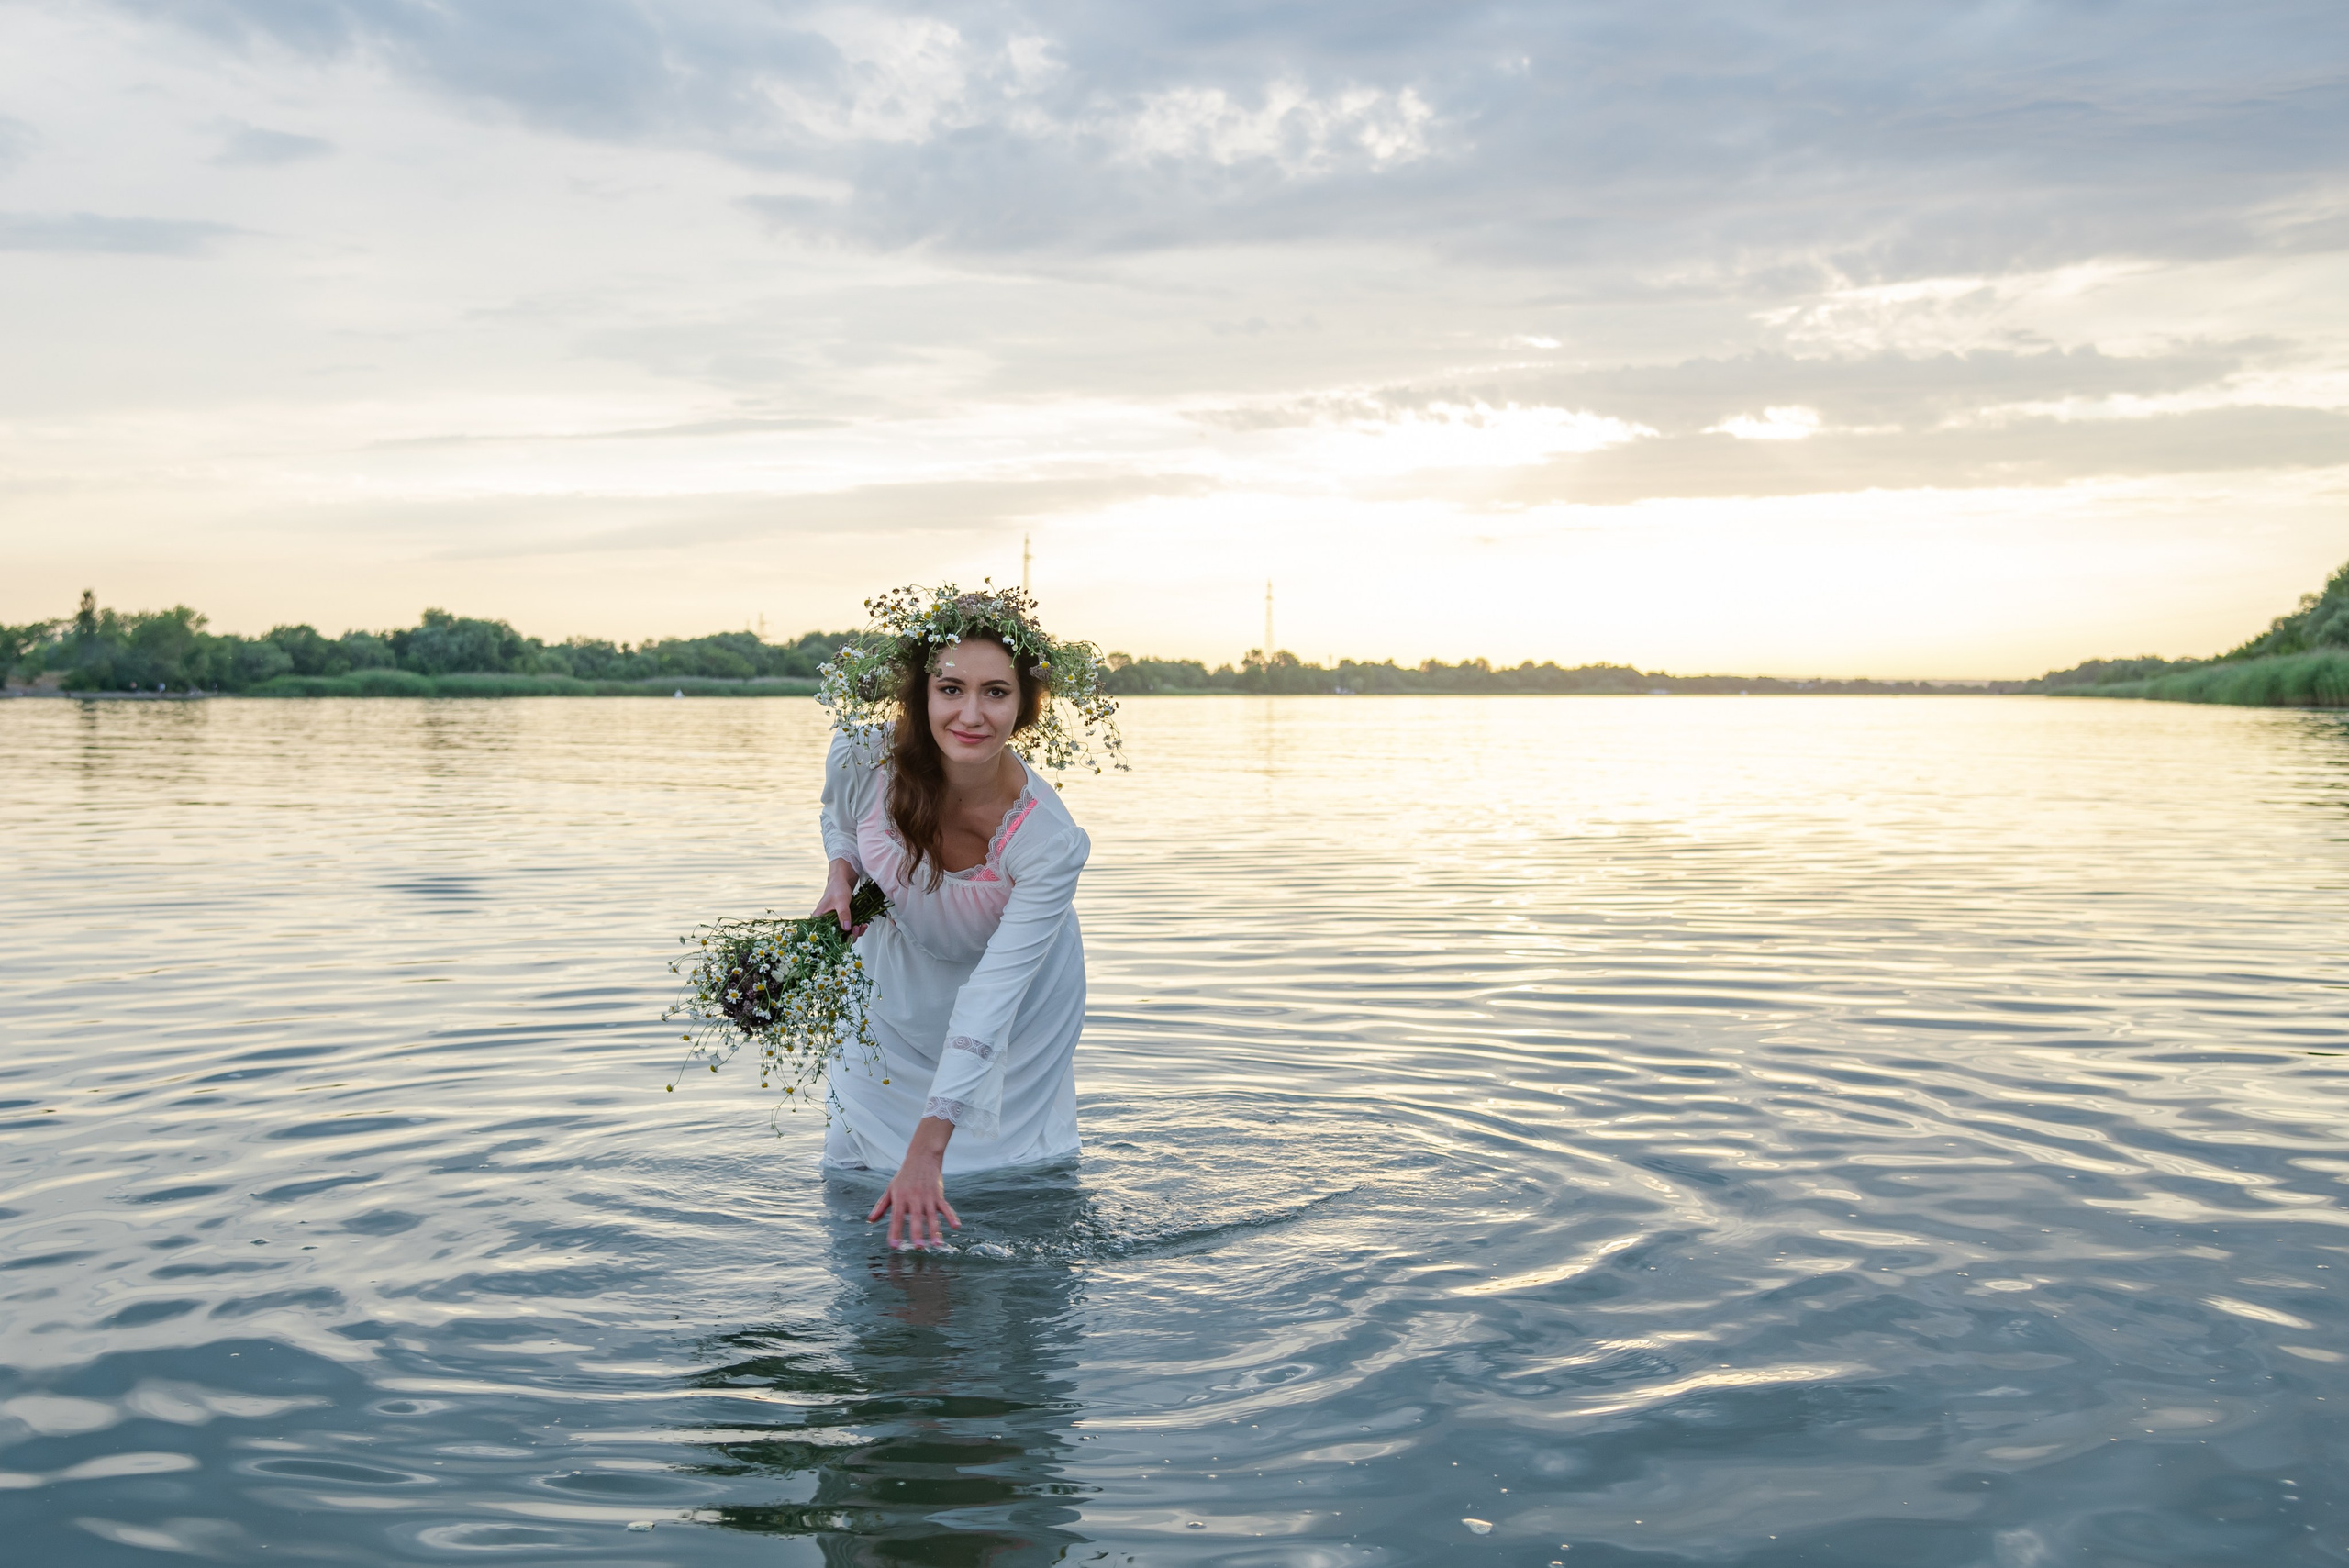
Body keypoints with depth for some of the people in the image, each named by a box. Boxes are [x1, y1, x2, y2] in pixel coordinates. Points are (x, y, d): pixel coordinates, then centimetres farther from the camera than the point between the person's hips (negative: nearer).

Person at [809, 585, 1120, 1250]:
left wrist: (929, 1148, -40)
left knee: (1015, 1152, 3)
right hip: (898, 972, 3)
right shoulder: (862, 759, -28)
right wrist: (841, 873, -21)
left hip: (1020, 989, -3)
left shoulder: (1049, 842, -36)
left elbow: (992, 996, -37)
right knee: (857, 1153, 12)